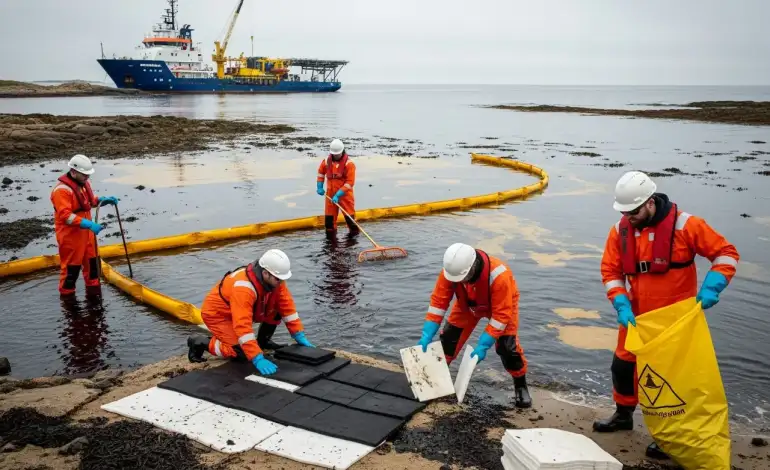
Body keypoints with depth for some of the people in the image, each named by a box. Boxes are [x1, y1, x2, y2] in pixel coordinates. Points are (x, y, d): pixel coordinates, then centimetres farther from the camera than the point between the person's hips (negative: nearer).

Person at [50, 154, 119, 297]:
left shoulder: (83, 183, 5)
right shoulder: (62, 190, -23)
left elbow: (90, 201, 21)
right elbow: (65, 215, -30)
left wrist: (104, 200, 1)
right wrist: (88, 224, -37)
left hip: (85, 232, 9)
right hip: (70, 235, -9)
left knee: (92, 261, 18)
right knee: (71, 267, 1)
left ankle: (93, 291, 34)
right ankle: (67, 295, 17)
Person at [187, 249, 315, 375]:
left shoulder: (275, 279, -17)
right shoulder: (243, 287, -39)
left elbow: (287, 306, -9)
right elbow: (242, 326, -44)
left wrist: (300, 336, -13)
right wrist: (258, 359, -47)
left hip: (241, 311, 7)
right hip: (217, 313, -7)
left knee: (277, 311, -11)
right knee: (242, 353, -22)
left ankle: (261, 343, 10)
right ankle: (201, 342, -2)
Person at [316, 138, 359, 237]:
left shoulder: (349, 164, -15)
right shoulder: (326, 161, -1)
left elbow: (350, 182, -18)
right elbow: (321, 172, 20)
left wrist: (338, 195, -23)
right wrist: (319, 187, 9)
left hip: (345, 194, -4)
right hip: (330, 194, 4)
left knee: (350, 217, 1)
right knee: (329, 217, 10)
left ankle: (354, 233, 18)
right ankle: (331, 235, 25)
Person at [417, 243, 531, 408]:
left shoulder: (498, 275, -45)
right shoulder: (450, 270, -34)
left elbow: (501, 314, -37)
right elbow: (438, 301, -24)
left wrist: (483, 345, -38)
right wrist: (427, 334, -28)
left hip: (502, 303, -4)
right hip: (468, 302, 4)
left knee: (507, 346, -13)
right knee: (450, 337, -2)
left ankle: (521, 386, 9)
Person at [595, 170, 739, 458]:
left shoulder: (684, 225, -18)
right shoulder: (620, 231, -5)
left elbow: (726, 253, -11)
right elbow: (610, 272, -1)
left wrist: (710, 287, -24)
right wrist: (621, 306, -14)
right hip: (636, 316, 5)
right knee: (623, 365, 16)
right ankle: (623, 415, 40)